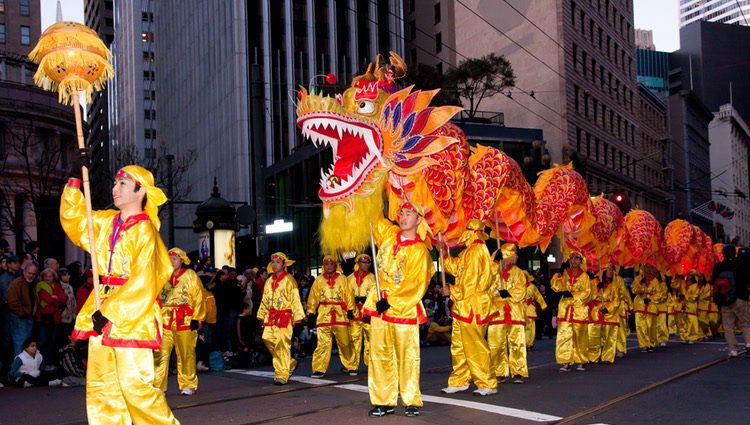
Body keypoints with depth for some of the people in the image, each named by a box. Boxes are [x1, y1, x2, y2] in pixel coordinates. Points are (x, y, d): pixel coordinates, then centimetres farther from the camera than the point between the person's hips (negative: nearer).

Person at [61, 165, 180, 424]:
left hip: (132, 318, -8)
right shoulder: (107, 221, 10)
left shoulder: (144, 231, -11)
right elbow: (74, 218, 24)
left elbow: (143, 283, -17)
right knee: (100, 384, 8)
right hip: (102, 315, 8)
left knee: (134, 385, -11)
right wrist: (74, 183, 13)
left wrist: (110, 311, -19)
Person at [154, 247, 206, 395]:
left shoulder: (191, 276, 1)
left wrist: (196, 319, -6)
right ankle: (157, 386, -4)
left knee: (186, 355, 5)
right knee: (160, 354, -6)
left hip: (185, 322, -2)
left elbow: (199, 299, -2)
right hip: (164, 322, 2)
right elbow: (157, 298, 14)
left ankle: (188, 386, 17)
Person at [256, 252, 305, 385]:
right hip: (271, 317, 6)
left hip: (285, 317, -6)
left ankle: (282, 375, -3)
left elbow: (295, 299, -7)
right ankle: (290, 364, 21)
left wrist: (297, 318, -12)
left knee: (282, 345, -9)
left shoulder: (289, 280, -4)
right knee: (269, 341, 0)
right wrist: (262, 316, 16)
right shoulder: (269, 281, 16)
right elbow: (264, 300, 21)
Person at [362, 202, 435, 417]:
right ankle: (383, 401, 11)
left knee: (407, 355, -2)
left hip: (405, 308, -5)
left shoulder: (420, 251, -9)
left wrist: (391, 301, -18)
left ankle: (412, 401, 8)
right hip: (379, 305, 5)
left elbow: (415, 284, -14)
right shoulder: (388, 233, 7)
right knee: (379, 354, 5)